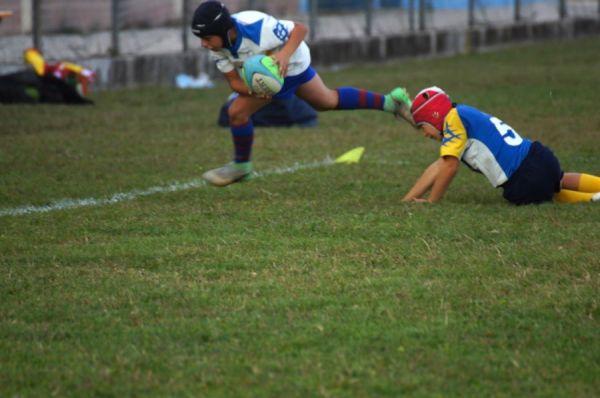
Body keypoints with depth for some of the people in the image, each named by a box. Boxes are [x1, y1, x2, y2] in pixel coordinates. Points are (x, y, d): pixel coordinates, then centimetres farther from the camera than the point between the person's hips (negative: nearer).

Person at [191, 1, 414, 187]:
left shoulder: (256, 27, -41)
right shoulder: (217, 49, -20)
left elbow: (299, 29, -28)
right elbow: (234, 82, -16)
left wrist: (285, 54, -45)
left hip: (289, 64, -7)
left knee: (237, 112, -15)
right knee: (327, 101, 28)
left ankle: (241, 167, 10)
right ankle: (389, 101, 42)